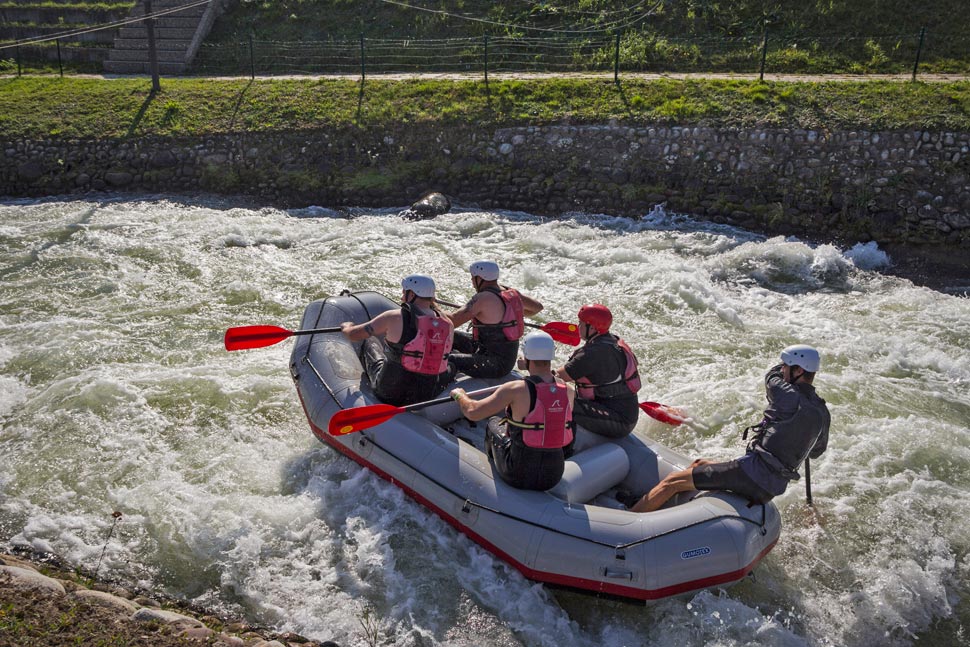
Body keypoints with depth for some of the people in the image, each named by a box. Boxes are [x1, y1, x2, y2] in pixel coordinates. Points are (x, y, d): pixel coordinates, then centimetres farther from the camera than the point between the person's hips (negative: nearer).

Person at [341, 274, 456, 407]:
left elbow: (353, 335, -7)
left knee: (370, 342, 22)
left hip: (390, 395, -2)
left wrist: (346, 327, 17)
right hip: (431, 395, 2)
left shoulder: (395, 318, -17)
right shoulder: (448, 325, -8)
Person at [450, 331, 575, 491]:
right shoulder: (569, 391, -8)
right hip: (554, 477, 4)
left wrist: (459, 395, 3)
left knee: (494, 423, 25)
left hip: (518, 477, -3)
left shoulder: (516, 390, -22)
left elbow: (472, 412, -18)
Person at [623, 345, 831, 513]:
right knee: (699, 465, 25)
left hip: (753, 473, -9)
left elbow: (772, 377, 7)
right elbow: (817, 451, 26)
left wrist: (788, 364, 27)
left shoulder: (790, 398, -15)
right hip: (770, 489, 9)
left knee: (673, 481, -5)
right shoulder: (822, 412, 8)